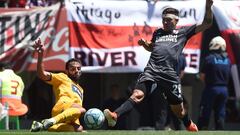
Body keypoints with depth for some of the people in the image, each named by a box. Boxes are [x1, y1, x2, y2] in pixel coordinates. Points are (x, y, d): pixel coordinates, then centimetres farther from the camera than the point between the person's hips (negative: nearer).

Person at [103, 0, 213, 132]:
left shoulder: (183, 32, 13)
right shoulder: (158, 32, 23)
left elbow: (206, 24, 10)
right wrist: (144, 43, 20)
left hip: (170, 75, -1)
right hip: (151, 71, 1)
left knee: (178, 109, 9)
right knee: (137, 95, -23)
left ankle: (190, 126, 37)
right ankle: (115, 116, -40)